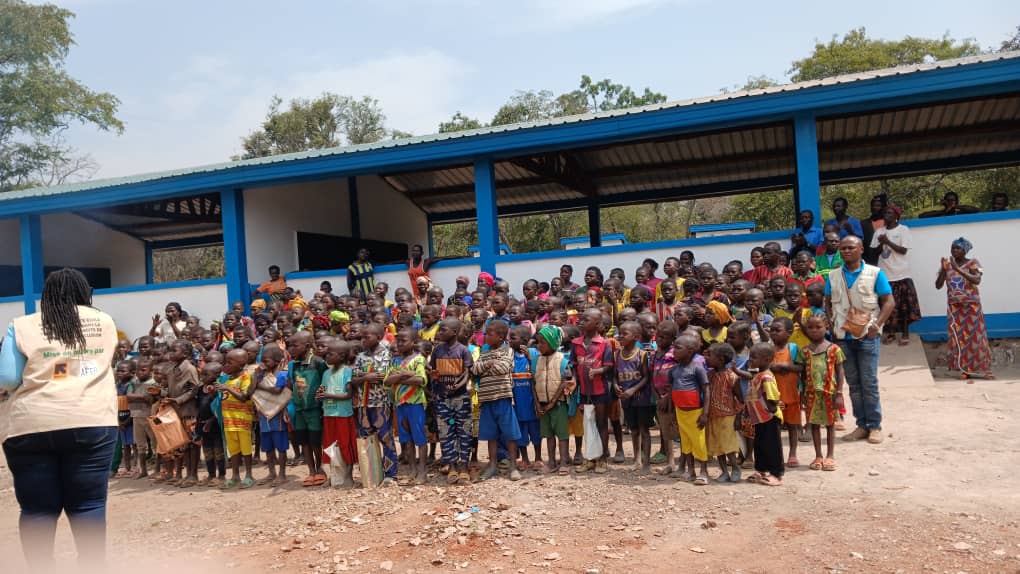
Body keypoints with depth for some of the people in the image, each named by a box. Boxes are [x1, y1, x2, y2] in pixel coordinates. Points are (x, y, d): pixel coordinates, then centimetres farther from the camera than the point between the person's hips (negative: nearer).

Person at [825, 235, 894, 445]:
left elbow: (888, 302, -1)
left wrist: (876, 325, -11)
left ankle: (875, 426, 8)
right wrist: (831, 324, 1)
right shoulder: (834, 276, 10)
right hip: (843, 337, 4)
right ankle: (861, 425, 17)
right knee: (853, 384, 9)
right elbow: (828, 303, 16)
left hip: (866, 336, -3)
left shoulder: (875, 273, 0)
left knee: (869, 383, -2)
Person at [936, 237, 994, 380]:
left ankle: (981, 368, 8)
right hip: (954, 307, 3)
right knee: (959, 337, 1)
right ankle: (965, 369, 7)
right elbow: (938, 286, -1)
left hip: (971, 306, -2)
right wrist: (943, 269, -14)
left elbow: (977, 280, -22)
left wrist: (957, 269, -26)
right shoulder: (946, 265, 4)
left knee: (975, 336, -1)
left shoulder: (972, 263, -5)